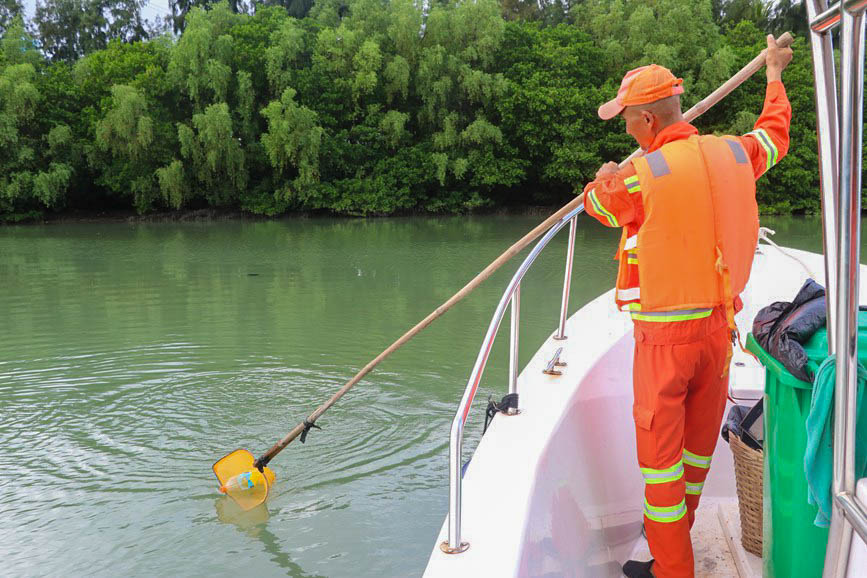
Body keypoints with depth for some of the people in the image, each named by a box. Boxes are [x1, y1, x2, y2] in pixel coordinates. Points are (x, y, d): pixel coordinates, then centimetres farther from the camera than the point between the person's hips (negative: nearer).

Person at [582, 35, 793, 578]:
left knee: (661, 456, 5)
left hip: (666, 335, -7)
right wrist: (775, 74, 44)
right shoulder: (735, 153, 2)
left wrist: (604, 180, 31)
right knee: (697, 451, 18)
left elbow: (598, 203, 7)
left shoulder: (641, 175, -15)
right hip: (720, 326, 7)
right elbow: (775, 133, 26)